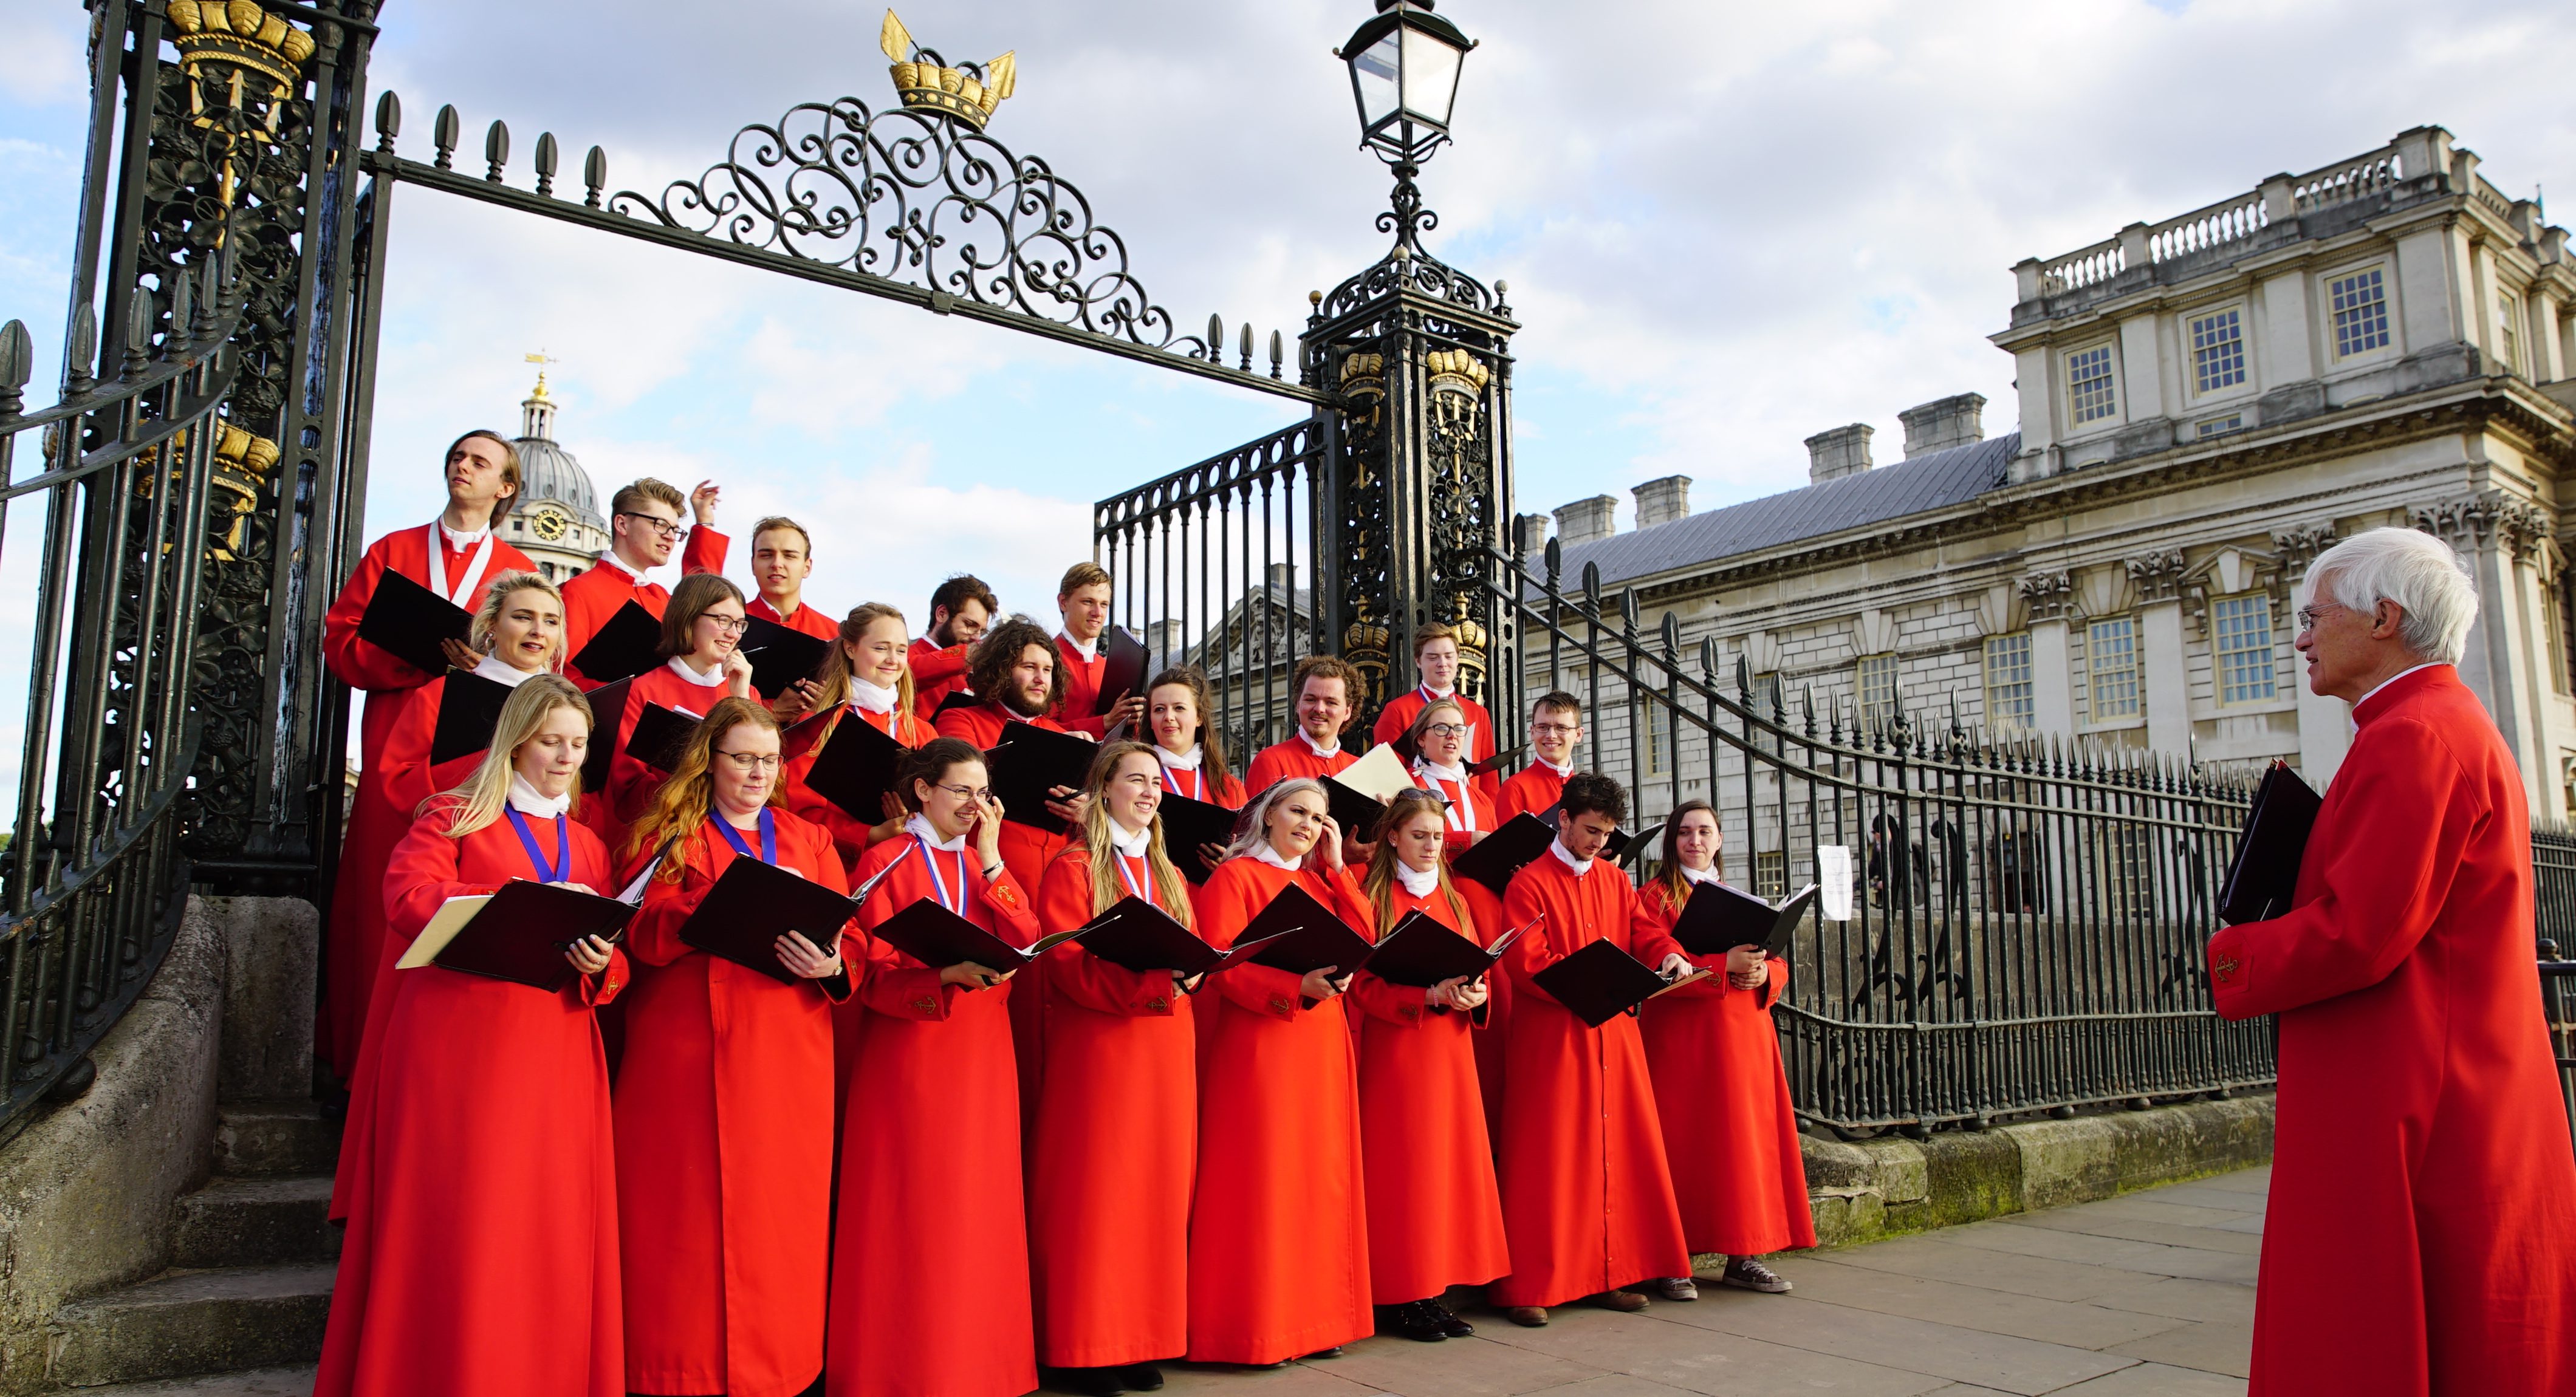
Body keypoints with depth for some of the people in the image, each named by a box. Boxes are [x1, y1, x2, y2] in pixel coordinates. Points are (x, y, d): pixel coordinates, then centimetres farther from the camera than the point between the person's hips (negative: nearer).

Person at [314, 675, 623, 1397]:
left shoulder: (588, 845, 19)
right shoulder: (456, 817, 8)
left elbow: (616, 967, 15)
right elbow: (407, 901, -10)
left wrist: (599, 965, -9)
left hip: (553, 1058, 4)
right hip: (456, 1046, -4)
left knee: (549, 1228, 1)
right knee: (452, 1229, -4)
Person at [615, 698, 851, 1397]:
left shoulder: (810, 840, 16)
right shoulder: (671, 834, 9)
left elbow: (851, 939, 6)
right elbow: (644, 933, -7)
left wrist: (829, 964, -16)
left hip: (788, 1056, 2)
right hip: (689, 1048, -2)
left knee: (780, 1211, 3)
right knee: (690, 1215, 0)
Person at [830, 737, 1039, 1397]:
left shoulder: (985, 863, 14)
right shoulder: (886, 863, -1)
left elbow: (1026, 942, -1)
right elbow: (875, 973, -8)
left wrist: (989, 858, -5)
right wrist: (949, 973, -24)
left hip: (983, 1050, 5)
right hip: (910, 1051, -5)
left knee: (979, 1207, 6)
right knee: (913, 1212, -3)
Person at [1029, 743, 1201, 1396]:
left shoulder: (1167, 874, 17)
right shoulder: (1073, 870, -2)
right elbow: (1067, 966, -12)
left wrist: (1184, 972, -9)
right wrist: (1144, 976, -25)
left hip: (1165, 1047, 6)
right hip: (1097, 1048, -6)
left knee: (1159, 1187, 7)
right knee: (1095, 1191, -3)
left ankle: (1144, 1338, 16)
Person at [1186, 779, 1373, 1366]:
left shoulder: (1319, 881, 19)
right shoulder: (1233, 877, -2)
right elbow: (1218, 963, -12)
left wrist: (1335, 866, 5)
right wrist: (1296, 987, -24)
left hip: (1323, 1042, 7)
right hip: (1259, 1044, -7)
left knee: (1322, 1179, 6)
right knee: (1264, 1180, -5)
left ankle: (1317, 1316, 14)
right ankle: (1255, 1328, 3)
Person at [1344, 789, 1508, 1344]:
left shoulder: (1454, 901, 15)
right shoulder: (1370, 900, -3)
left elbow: (1478, 967, 13)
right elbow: (1362, 984, -10)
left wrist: (1473, 995, -10)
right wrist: (1429, 995, -22)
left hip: (1450, 1046, 6)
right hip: (1395, 1050, -5)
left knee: (1453, 1162, 4)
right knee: (1404, 1167, -4)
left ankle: (1436, 1288, 12)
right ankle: (1403, 1296, 4)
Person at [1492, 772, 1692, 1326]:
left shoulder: (1615, 880, 15)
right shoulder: (1529, 884, -4)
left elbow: (1641, 933, 11)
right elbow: (1527, 964, -12)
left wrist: (1668, 955, -12)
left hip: (1613, 1032, 6)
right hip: (1549, 1036, -6)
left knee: (1619, 1151, 7)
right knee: (1548, 1159, -4)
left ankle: (1613, 1273, 17)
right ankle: (1528, 1286, 2)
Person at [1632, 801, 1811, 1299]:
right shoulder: (1654, 897, 1)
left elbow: (1777, 963, 14)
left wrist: (1762, 974, -10)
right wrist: (1724, 964, -23)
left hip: (1743, 1035, 5)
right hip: (1680, 1038, -5)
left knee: (1747, 1141, 5)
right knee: (1684, 1145, -5)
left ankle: (1742, 1257, 14)